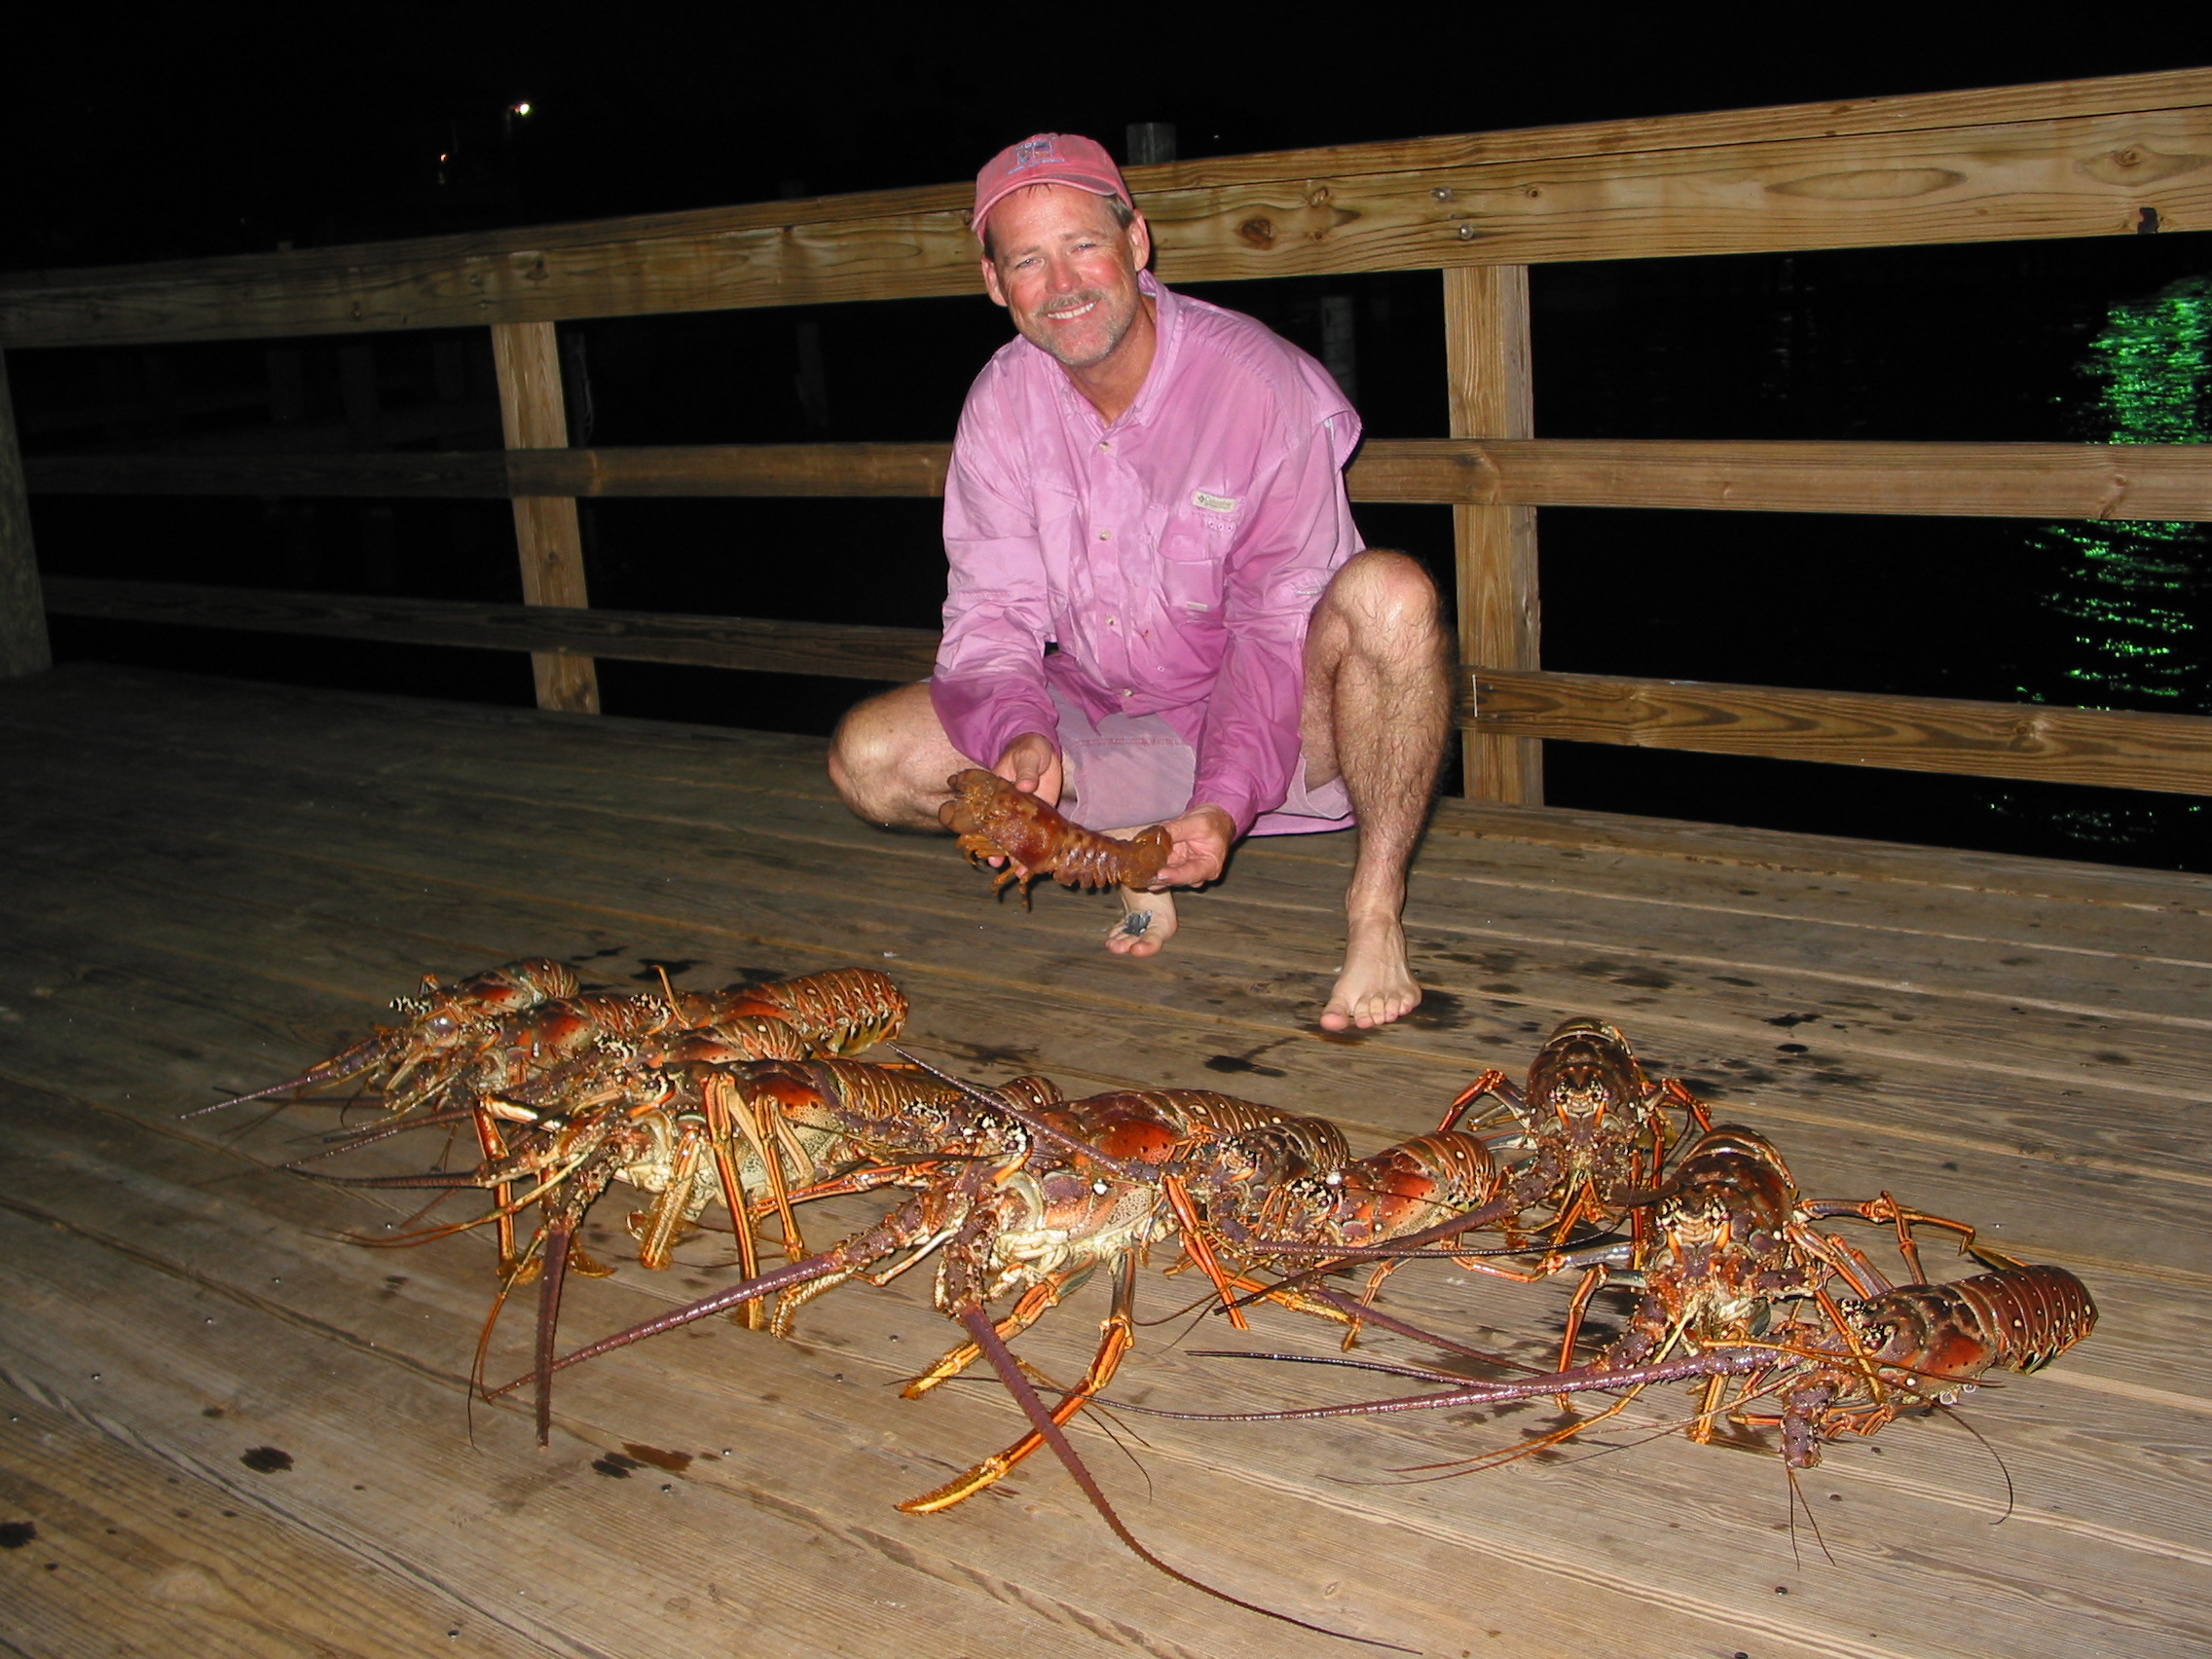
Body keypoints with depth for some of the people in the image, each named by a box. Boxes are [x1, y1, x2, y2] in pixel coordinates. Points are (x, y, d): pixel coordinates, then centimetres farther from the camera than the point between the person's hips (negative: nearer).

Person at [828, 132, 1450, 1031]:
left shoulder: (1261, 383, -19)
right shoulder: (1003, 404, -6)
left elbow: (1279, 631, -18)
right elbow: (992, 619, -8)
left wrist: (1228, 800, -32)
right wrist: (1022, 737, -30)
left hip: (1271, 728, -4)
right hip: (1113, 733, 4)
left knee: (1387, 591, -35)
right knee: (869, 758, -14)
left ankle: (1376, 915, -22)